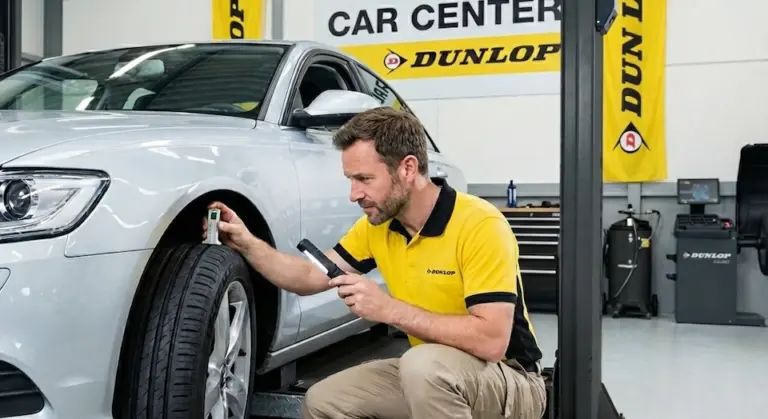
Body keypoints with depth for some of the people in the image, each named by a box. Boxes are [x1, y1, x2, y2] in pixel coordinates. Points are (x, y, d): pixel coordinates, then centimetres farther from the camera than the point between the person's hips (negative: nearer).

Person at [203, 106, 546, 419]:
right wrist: (245, 243, -8)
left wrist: (390, 309, -31)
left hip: (510, 380, -7)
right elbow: (311, 277, 5)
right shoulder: (377, 225, -2)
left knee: (423, 364, -36)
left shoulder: (479, 224, -25)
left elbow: (491, 340, -32)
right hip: (427, 376, 7)